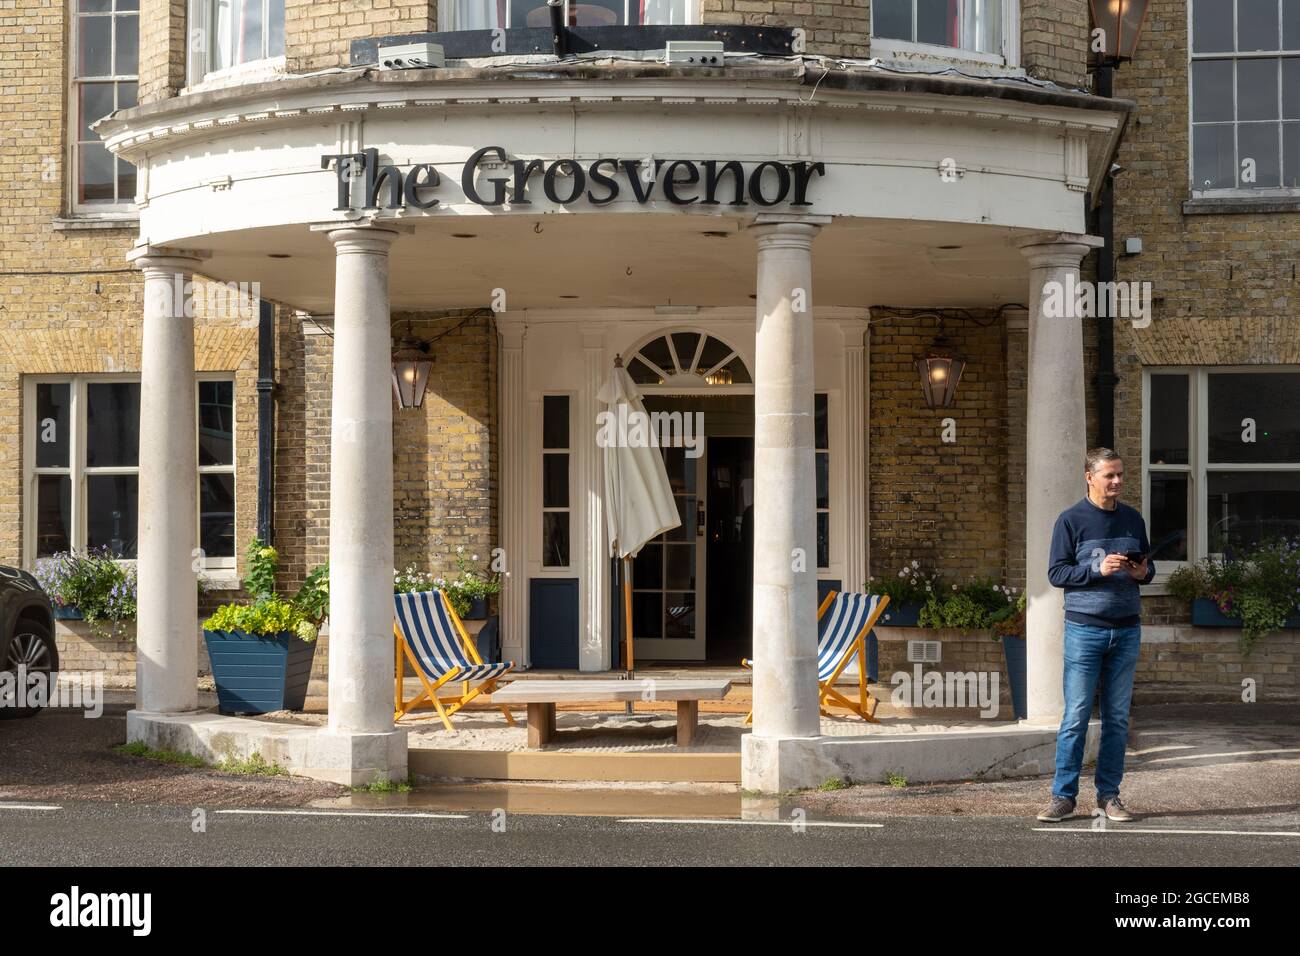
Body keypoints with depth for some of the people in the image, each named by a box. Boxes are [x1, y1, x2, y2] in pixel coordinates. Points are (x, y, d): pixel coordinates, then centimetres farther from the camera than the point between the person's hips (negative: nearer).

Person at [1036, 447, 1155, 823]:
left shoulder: (1133, 519, 12)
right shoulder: (1071, 520, -2)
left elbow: (1149, 565, 21)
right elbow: (1056, 572, -5)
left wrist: (1143, 572, -2)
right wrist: (1098, 570, -18)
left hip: (1126, 629, 4)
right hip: (1085, 628, -4)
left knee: (1117, 717, 7)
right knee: (1076, 715, -4)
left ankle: (1109, 795, 13)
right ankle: (1063, 795, 1)